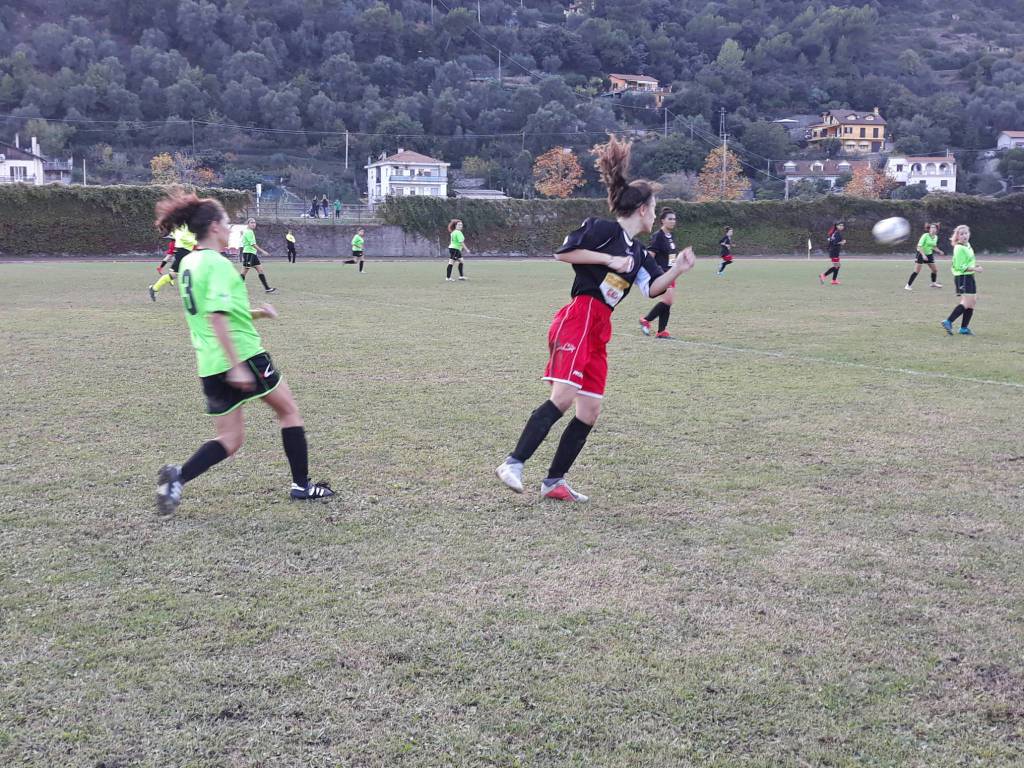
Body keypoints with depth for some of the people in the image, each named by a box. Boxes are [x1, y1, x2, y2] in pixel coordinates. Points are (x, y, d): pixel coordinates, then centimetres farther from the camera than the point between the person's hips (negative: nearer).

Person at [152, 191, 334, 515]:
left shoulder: (188, 263, 12)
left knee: (230, 439, 11)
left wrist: (254, 313, 17)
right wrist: (236, 366, -26)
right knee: (289, 410, 13)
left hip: (210, 365, 8)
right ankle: (301, 485, 19)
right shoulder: (218, 264, -15)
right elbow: (217, 318, -24)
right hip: (242, 355, -8)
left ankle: (177, 477, -12)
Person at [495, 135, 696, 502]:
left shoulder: (637, 253, 21)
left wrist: (677, 269, 2)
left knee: (590, 412, 5)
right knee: (563, 396, -22)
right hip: (577, 320, -9)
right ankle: (513, 463, -20)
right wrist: (609, 260, -12)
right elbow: (563, 252, -9)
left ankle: (553, 482, 12)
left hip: (598, 332, 9)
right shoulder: (605, 229, -3)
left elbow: (653, 288, 16)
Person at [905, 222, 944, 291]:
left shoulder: (936, 237, 4)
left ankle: (933, 283, 34)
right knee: (917, 271, -13)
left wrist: (939, 252, 6)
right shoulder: (925, 236, -17)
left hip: (929, 254, 7)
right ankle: (908, 285, -8)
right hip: (921, 254, -7)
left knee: (935, 269, 10)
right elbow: (919, 246, -21)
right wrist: (923, 255, -28)